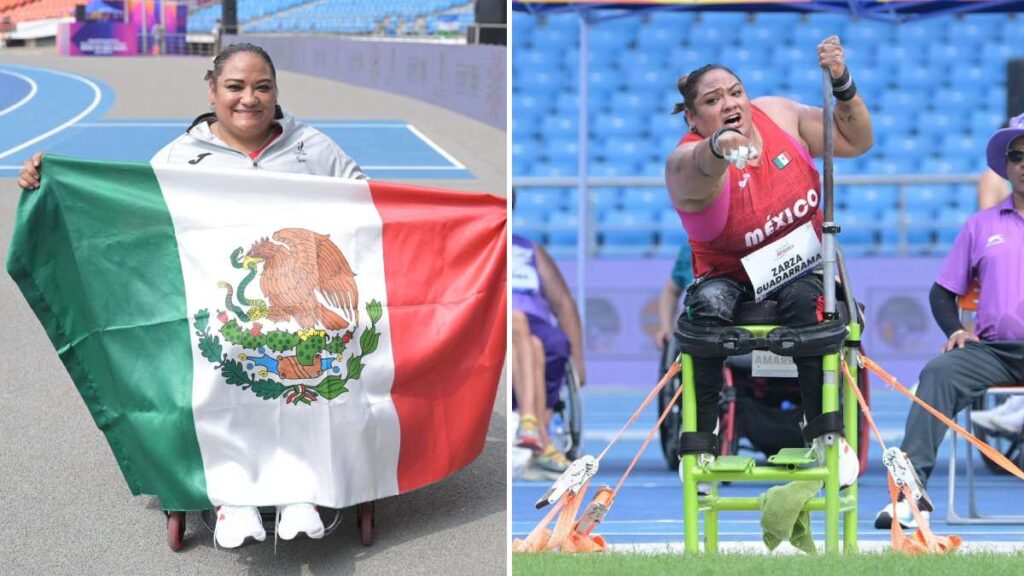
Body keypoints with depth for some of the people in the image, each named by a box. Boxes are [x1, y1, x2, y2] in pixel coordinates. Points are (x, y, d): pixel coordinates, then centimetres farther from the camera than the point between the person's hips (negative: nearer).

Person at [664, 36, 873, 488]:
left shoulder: (780, 115, -5)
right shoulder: (686, 165, -21)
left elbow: (856, 142, 3)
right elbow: (699, 168, -49)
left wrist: (842, 84, -15)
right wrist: (719, 147, -74)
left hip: (801, 262, 2)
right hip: (730, 275, -2)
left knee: (804, 300, -33)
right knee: (708, 306, -36)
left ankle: (825, 433, -23)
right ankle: (701, 429, -21)